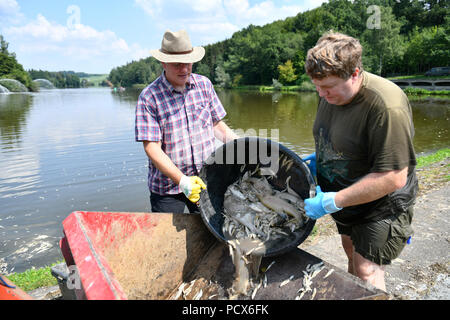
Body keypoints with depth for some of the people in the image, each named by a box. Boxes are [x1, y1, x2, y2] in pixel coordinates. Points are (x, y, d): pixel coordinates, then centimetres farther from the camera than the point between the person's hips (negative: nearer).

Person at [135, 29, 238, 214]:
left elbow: (216, 123, 11)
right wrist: (181, 180, -24)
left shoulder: (204, 84, 3)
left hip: (205, 182, 4)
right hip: (167, 188, -3)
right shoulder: (149, 97, -11)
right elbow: (152, 147, -16)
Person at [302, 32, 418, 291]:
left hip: (381, 204, -7)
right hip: (346, 198, 8)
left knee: (367, 272, -3)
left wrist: (332, 202, -30)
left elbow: (393, 177, -32)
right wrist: (318, 159, -4)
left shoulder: (386, 105, -32)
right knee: (352, 251, 23)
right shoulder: (331, 94, -5)